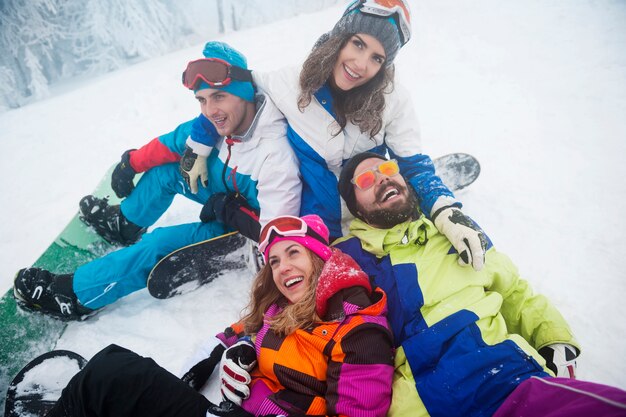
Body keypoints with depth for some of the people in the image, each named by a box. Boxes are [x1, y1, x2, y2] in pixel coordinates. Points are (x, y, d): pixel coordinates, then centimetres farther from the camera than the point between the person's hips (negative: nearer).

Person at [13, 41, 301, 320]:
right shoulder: (222, 119, -16)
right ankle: (124, 224, 30)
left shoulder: (274, 155, -39)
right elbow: (173, 142, 0)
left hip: (246, 228, -7)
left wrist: (227, 211, -26)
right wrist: (131, 164, 8)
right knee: (167, 167, 2)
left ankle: (78, 293, 7)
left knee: (160, 243, -14)